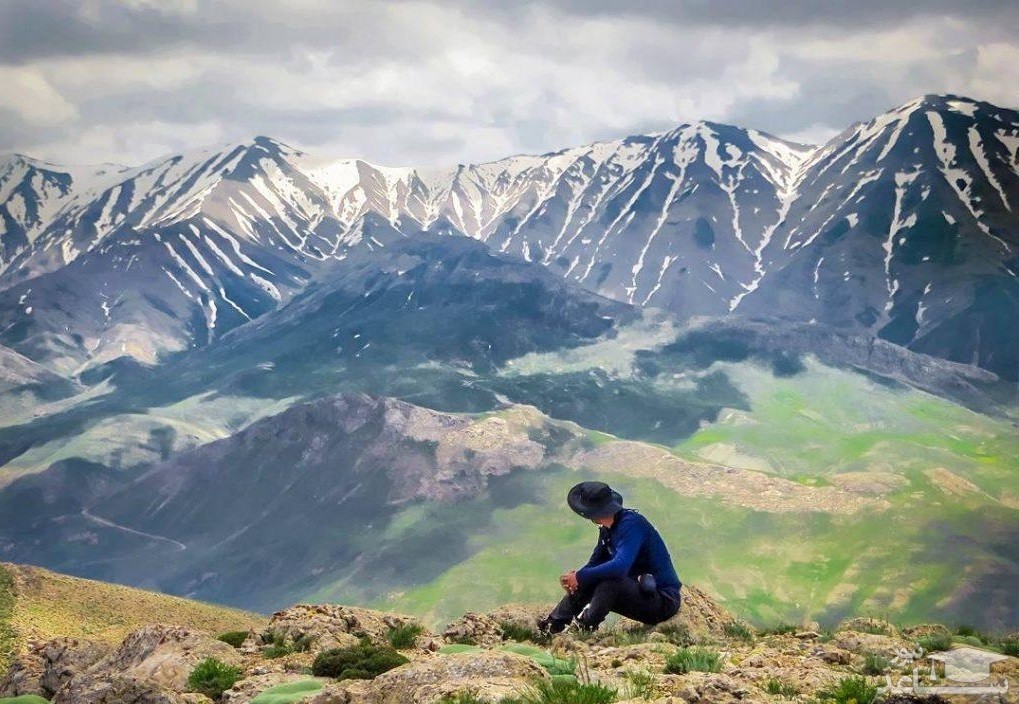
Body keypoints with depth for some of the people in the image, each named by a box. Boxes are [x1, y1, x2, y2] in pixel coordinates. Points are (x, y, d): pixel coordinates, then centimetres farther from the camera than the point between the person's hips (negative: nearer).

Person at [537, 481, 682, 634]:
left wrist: (580, 577, -24)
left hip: (664, 600, -9)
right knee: (588, 582, 2)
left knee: (609, 582, -30)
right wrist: (575, 576, -10)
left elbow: (619, 567, -32)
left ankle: (584, 627, -23)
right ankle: (554, 623, 3)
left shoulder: (630, 523, -21)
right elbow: (595, 563, 13)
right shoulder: (607, 530, 8)